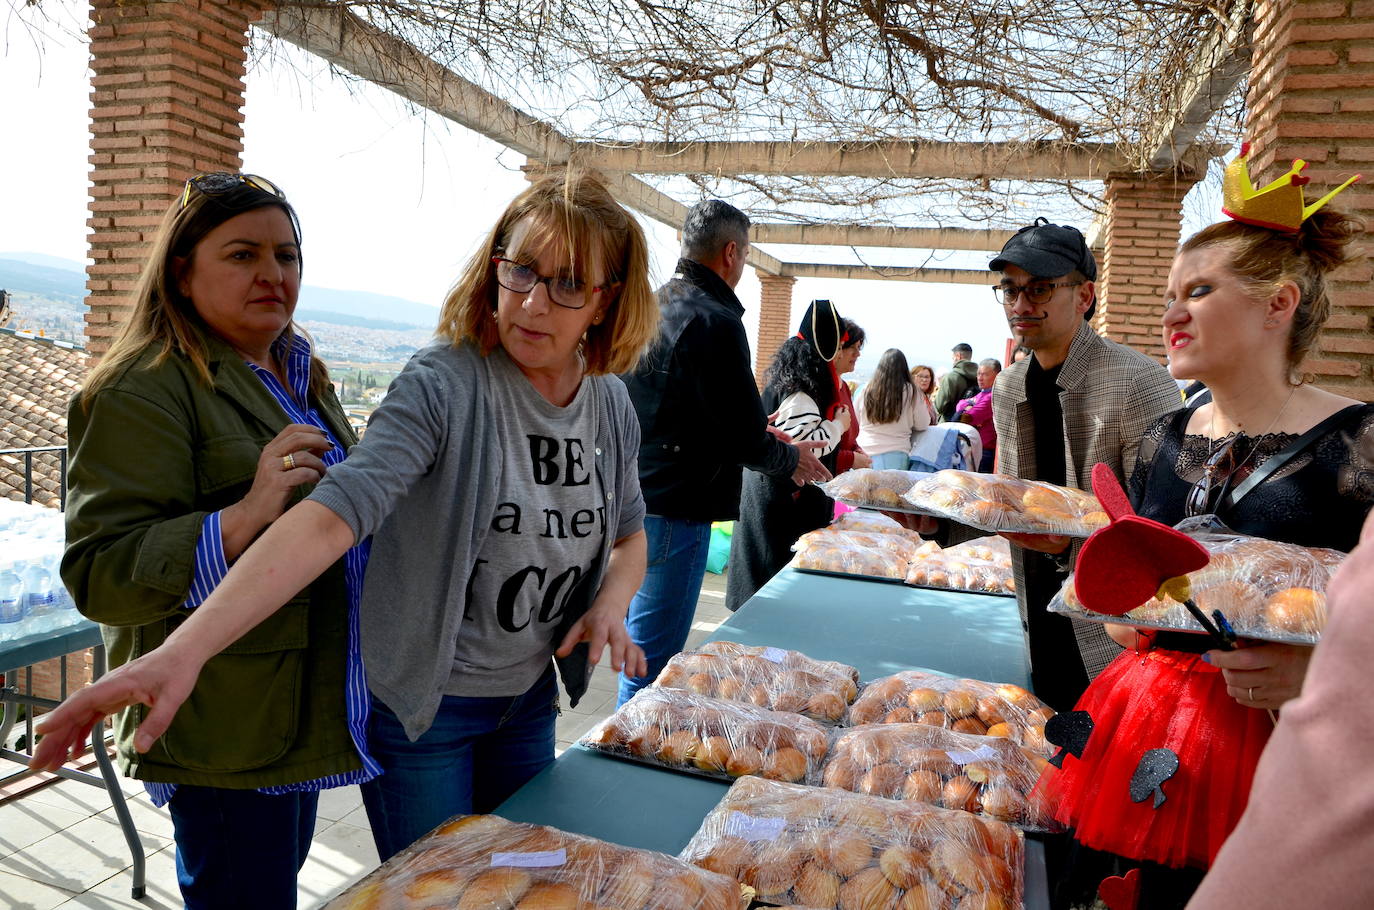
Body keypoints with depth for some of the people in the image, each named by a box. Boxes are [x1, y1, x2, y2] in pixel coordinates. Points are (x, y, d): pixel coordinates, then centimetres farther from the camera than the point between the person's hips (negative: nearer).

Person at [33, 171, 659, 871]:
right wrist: (185, 649, -44)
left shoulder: (612, 406, -4)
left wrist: (611, 604, -10)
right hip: (420, 705, -5)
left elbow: (628, 531, 11)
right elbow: (336, 511, -34)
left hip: (530, 697, 6)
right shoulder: (443, 384, -22)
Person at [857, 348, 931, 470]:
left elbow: (856, 422, 15)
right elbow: (922, 424, 4)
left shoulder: (866, 390, 1)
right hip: (894, 454, -2)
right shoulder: (910, 391, -6)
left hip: (864, 452, 2)